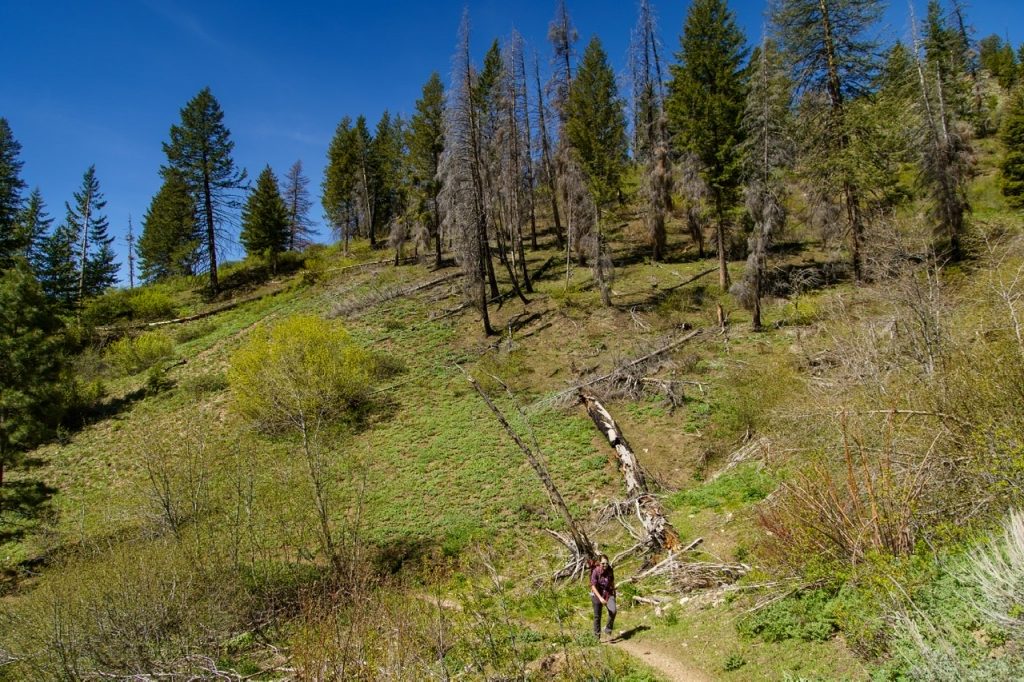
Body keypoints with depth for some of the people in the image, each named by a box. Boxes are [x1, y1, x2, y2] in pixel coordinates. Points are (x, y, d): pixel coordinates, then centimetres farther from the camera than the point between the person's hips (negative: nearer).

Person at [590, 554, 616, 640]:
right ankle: (597, 635, 25)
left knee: (613, 611, -20)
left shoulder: (610, 570, -9)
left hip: (608, 593, 3)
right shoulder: (595, 571, -21)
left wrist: (614, 592, 19)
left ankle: (608, 630, 0)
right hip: (597, 594, -3)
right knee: (597, 616, 7)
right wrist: (600, 598, -30)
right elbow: (593, 586, -21)